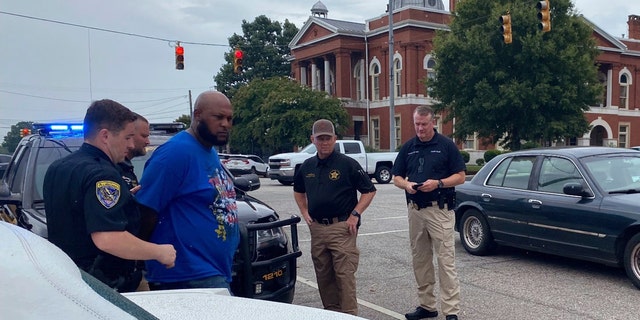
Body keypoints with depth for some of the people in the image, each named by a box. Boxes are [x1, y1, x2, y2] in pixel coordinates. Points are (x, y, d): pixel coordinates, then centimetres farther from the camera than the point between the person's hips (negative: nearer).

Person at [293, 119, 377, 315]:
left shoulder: (347, 164, -6)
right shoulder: (307, 166, 10)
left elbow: (369, 190, -4)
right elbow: (298, 191, 27)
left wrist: (355, 214, -11)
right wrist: (304, 212, 13)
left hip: (341, 227, -5)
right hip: (316, 227, 6)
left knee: (344, 274, -6)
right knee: (323, 275, 13)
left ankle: (349, 313, 3)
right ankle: (331, 311, 26)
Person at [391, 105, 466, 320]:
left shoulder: (446, 145, -1)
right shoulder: (408, 147, 11)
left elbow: (460, 176, -2)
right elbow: (396, 177, 13)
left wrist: (438, 183, -18)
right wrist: (406, 184, -9)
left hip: (440, 210, -5)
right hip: (415, 209, 5)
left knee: (445, 260, -5)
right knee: (420, 260, 10)